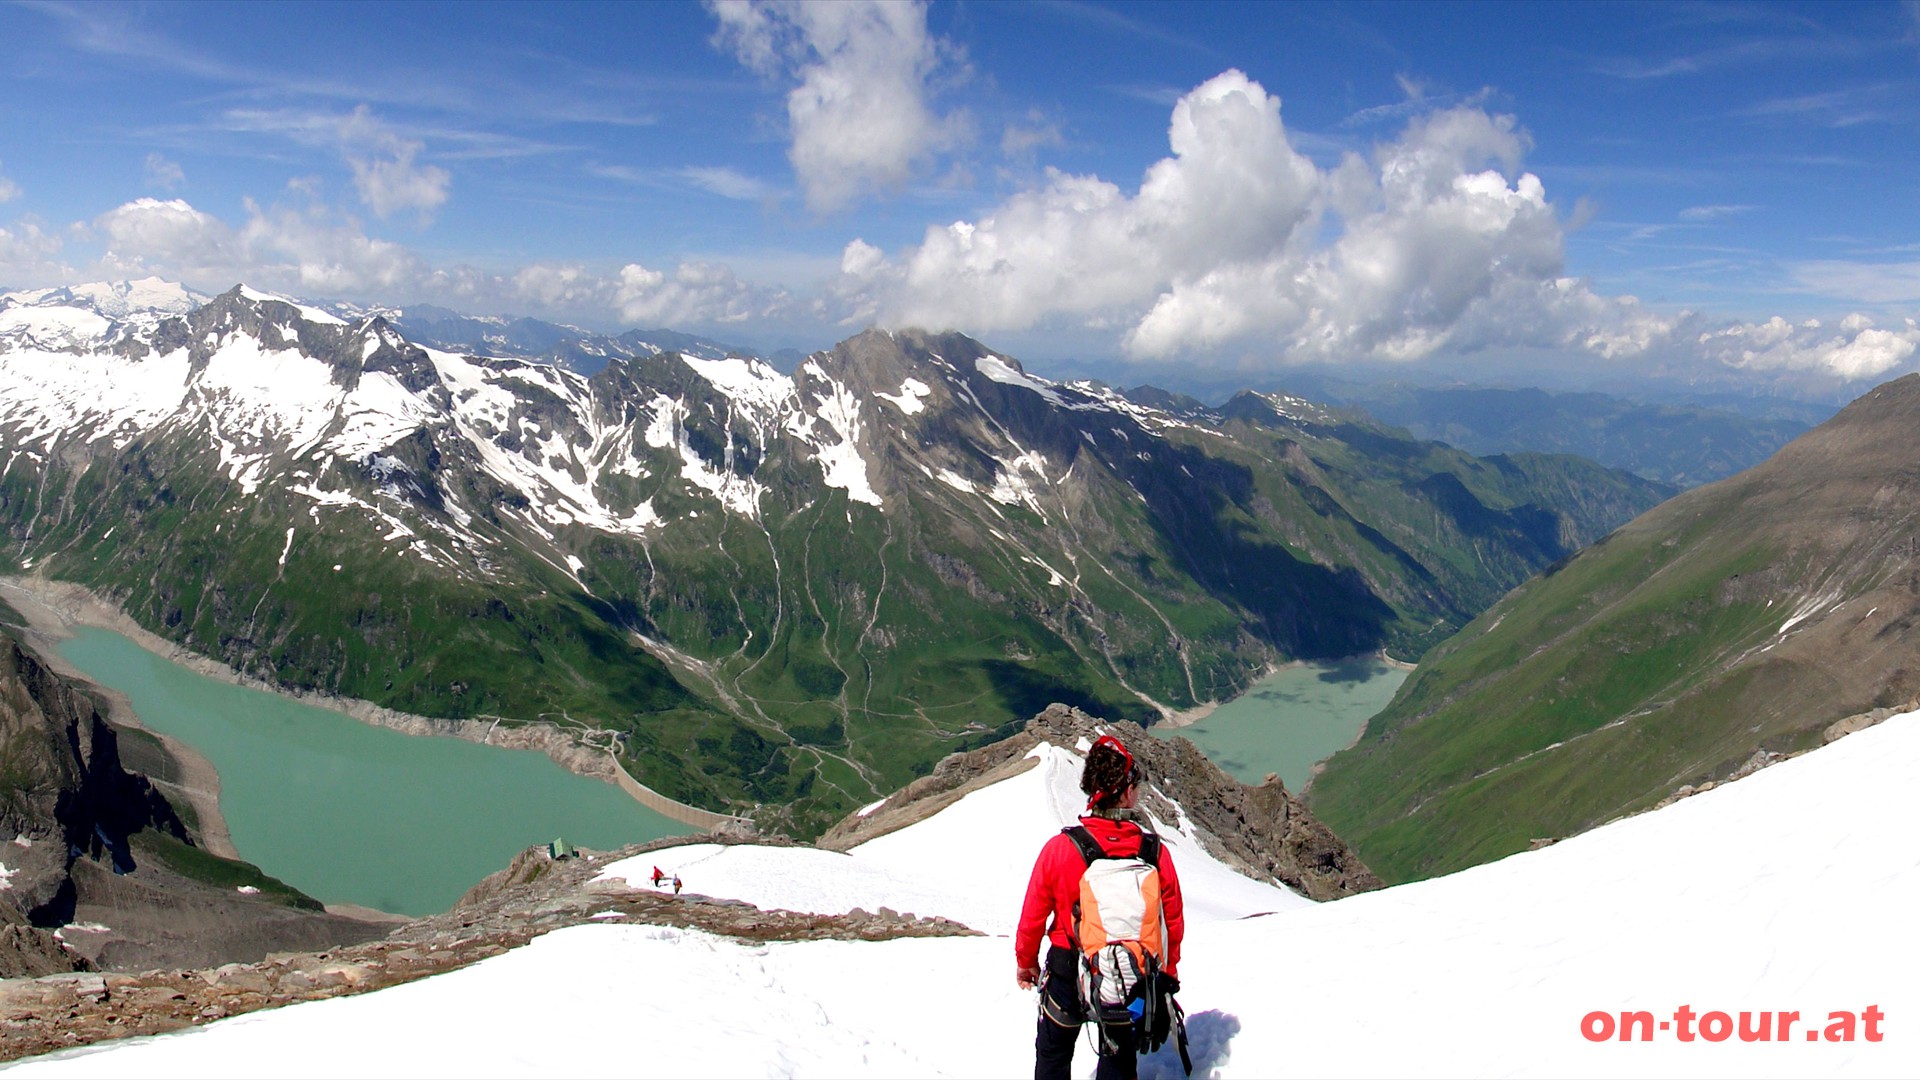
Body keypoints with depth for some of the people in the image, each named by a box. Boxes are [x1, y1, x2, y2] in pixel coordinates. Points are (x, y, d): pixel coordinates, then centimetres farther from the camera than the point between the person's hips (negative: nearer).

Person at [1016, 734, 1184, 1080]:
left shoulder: (1060, 848, -20)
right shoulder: (1155, 852, -17)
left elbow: (1033, 916, -9)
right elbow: (1173, 922, -5)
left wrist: (1025, 962, 10)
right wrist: (1167, 974, 14)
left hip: (1068, 973, -1)